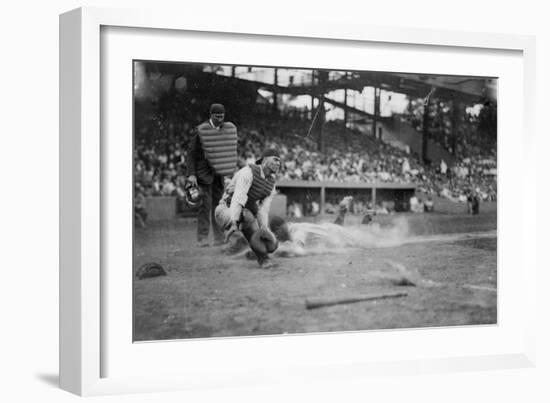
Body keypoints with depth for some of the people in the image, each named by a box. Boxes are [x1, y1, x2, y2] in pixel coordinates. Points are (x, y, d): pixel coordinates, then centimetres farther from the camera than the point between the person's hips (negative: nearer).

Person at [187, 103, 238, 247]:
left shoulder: (229, 129, 1)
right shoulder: (201, 130, -12)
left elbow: (230, 151, 11)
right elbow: (191, 153, -9)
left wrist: (229, 172, 9)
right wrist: (191, 175, -16)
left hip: (219, 172, 4)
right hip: (204, 172, -4)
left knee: (219, 203, 0)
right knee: (205, 203, -10)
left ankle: (219, 237, 2)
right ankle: (202, 238, -7)